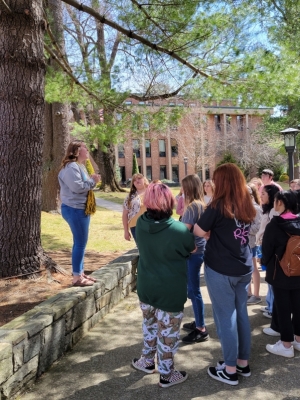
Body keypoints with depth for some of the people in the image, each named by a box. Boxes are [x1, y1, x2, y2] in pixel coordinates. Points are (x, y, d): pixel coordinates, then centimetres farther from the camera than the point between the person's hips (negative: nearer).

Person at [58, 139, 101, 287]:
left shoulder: (80, 166, 18)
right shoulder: (71, 167, -16)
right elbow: (77, 187, -24)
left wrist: (92, 181, 5)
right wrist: (92, 181, -12)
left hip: (81, 208, 11)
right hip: (75, 209, -11)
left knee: (80, 242, 15)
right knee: (80, 243, -7)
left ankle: (80, 273, 24)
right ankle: (76, 278, 1)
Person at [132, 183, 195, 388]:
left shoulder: (140, 223, -10)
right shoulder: (179, 230, -26)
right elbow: (193, 249, -5)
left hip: (146, 287, 5)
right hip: (171, 291, -5)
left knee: (150, 325, 26)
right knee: (168, 333, 12)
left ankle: (147, 361, 44)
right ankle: (167, 374, 29)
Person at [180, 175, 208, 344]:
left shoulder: (192, 206, -18)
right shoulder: (201, 204, 10)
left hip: (193, 251, -9)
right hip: (198, 250, 10)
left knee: (194, 290, -1)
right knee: (192, 289, 19)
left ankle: (202, 330, 9)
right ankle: (198, 322, 31)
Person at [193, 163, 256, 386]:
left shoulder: (219, 205, -16)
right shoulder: (247, 206, 4)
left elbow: (199, 232, -13)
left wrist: (210, 232, 5)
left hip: (220, 269, -6)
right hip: (244, 268, 7)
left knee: (225, 317, 5)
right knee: (241, 314, 16)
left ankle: (230, 370, 18)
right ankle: (243, 363, 30)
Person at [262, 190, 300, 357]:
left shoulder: (274, 225, -18)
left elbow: (267, 249, -10)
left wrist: (265, 262, 9)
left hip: (280, 273, -6)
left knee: (283, 308, 4)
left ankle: (286, 345, 12)